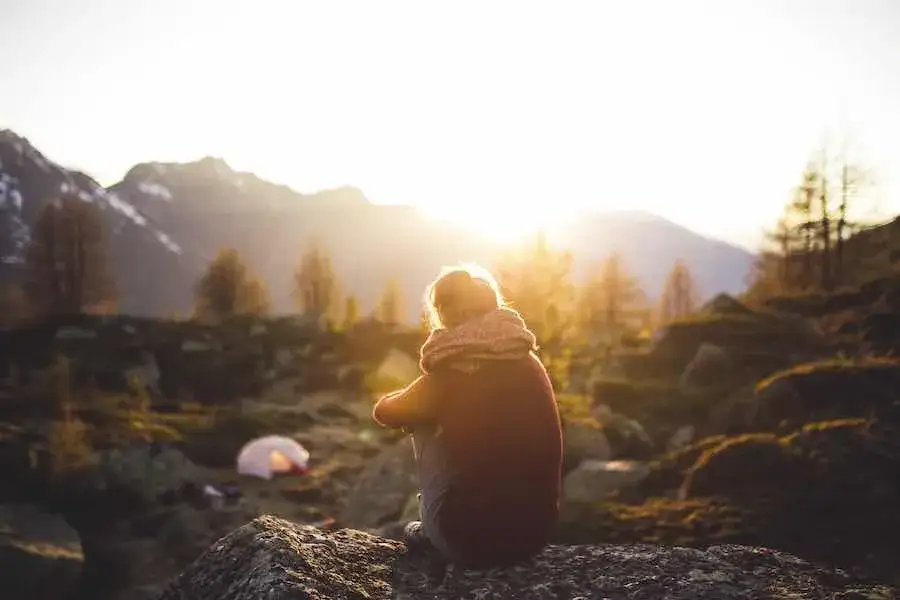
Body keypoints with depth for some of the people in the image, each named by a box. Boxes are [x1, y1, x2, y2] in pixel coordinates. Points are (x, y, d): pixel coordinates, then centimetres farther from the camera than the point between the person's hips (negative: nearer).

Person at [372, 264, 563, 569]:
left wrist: (413, 402, 28)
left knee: (422, 425, 13)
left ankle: (432, 530, 24)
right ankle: (434, 529, 35)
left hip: (473, 542, -5)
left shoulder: (449, 375, -10)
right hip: (537, 532, 5)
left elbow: (384, 412, 9)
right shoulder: (531, 363, 3)